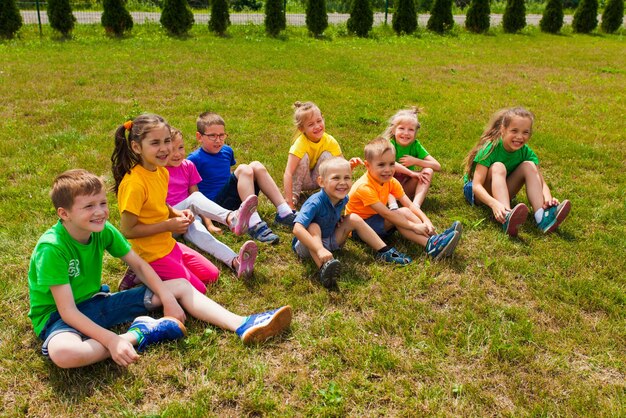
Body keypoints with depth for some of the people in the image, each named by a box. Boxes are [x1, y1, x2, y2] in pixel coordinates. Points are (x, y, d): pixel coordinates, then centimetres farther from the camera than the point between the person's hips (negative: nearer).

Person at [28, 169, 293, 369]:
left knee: (181, 286, -3)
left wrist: (168, 298, -11)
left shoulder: (103, 230, -8)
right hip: (58, 315, -6)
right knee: (63, 353, -45)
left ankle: (242, 326, -17)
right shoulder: (52, 248, -26)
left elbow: (138, 264, 1)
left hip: (97, 301, 6)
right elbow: (68, 311, -28)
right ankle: (138, 334, -23)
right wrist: (112, 340, -36)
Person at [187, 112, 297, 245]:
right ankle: (254, 224, -37)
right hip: (216, 204, -7)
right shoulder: (195, 159, -8)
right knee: (243, 169, -24)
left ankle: (284, 212, -16)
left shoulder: (227, 151, 13)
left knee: (256, 166, -10)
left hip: (233, 198, 7)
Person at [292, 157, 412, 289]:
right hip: (307, 245, -6)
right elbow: (297, 229, -45)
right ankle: (324, 267, -56)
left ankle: (384, 251, 1)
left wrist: (338, 220, -6)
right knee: (313, 227, -36)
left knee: (354, 219, -6)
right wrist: (320, 250, -53)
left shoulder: (343, 199, -9)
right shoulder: (315, 203, -33)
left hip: (329, 241, 7)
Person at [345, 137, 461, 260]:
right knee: (401, 213, -24)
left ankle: (436, 238, -25)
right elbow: (386, 213, -32)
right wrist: (414, 226, -33)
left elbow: (409, 204, -7)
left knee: (405, 212, -16)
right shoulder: (365, 187, -29)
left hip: (376, 218, 7)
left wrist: (426, 221, -24)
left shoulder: (390, 181, -4)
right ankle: (431, 245, -35)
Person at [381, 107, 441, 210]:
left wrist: (415, 161, -21)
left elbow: (437, 166, -10)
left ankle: (416, 206, -34)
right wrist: (411, 173, -33)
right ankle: (393, 206, -41)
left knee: (428, 171, -17)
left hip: (407, 189, 3)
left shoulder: (415, 145, -5)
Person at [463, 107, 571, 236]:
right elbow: (477, 185, -33)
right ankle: (507, 217, -55)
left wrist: (548, 197, -39)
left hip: (502, 190, 4)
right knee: (498, 167, -33)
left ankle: (542, 217, -34)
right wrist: (494, 203, -52)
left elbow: (541, 182, -15)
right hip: (476, 192, -4)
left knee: (529, 166, -19)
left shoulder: (526, 152, -10)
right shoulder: (490, 148, -24)